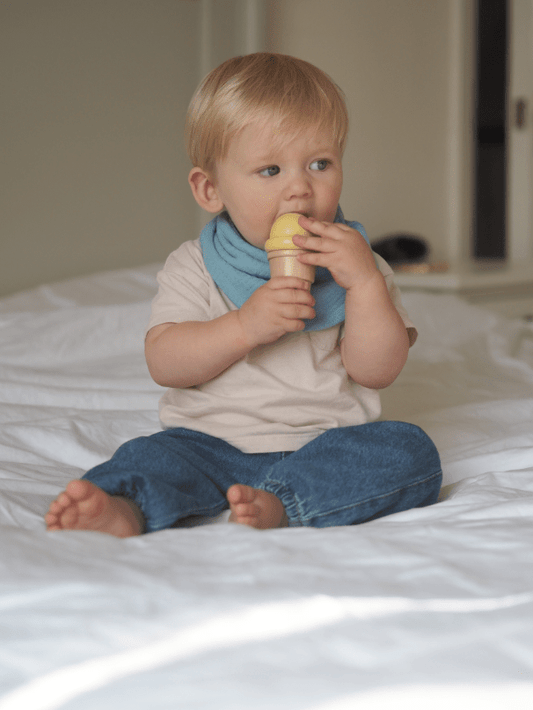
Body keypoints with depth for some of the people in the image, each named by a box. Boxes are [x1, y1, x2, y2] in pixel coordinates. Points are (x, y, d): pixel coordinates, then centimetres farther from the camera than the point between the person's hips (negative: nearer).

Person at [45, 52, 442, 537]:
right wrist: (244, 327, -22)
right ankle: (123, 510, -56)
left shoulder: (352, 261, 6)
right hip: (214, 440, 0)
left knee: (410, 451, -25)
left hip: (325, 445, 1)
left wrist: (365, 282, -17)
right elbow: (164, 363, -8)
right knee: (151, 457, -25)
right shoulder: (195, 268, 5)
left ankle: (277, 506, -42)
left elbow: (377, 371, -4)